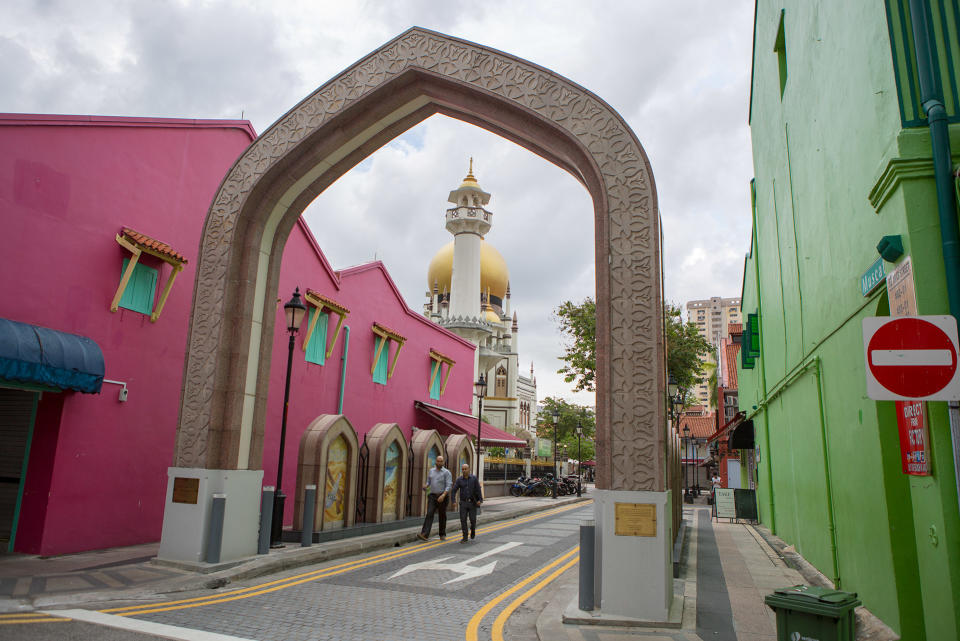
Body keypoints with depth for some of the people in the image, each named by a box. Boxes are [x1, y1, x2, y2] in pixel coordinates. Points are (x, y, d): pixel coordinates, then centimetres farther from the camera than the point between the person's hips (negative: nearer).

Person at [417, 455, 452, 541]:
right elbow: (428, 482, 18)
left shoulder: (447, 472, -7)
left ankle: (442, 535, 25)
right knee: (429, 514, -13)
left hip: (442, 497, -3)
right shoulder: (431, 471, 10)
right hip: (432, 496, 3)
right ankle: (424, 535, -24)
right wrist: (425, 487, -7)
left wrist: (443, 495, -30)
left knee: (442, 516, 7)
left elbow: (449, 485, -15)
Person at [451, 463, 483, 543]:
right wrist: (454, 501, -14)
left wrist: (480, 500, -19)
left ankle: (473, 530, 32)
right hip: (463, 503, 1)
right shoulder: (459, 479, -3)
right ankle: (465, 537, 0)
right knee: (463, 520, -8)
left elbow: (478, 489, -8)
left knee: (473, 520, 0)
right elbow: (454, 490, -4)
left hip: (472, 503, -1)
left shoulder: (474, 478, -5)